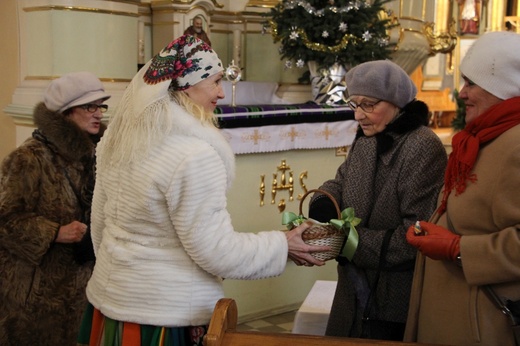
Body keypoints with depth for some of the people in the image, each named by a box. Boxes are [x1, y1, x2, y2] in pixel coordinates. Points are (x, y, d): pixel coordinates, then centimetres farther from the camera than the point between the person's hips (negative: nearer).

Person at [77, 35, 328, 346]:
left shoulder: (121, 137, 2)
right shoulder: (194, 155, -24)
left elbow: (100, 219, 11)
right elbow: (216, 250, -20)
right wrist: (283, 246, -8)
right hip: (167, 312, -8)